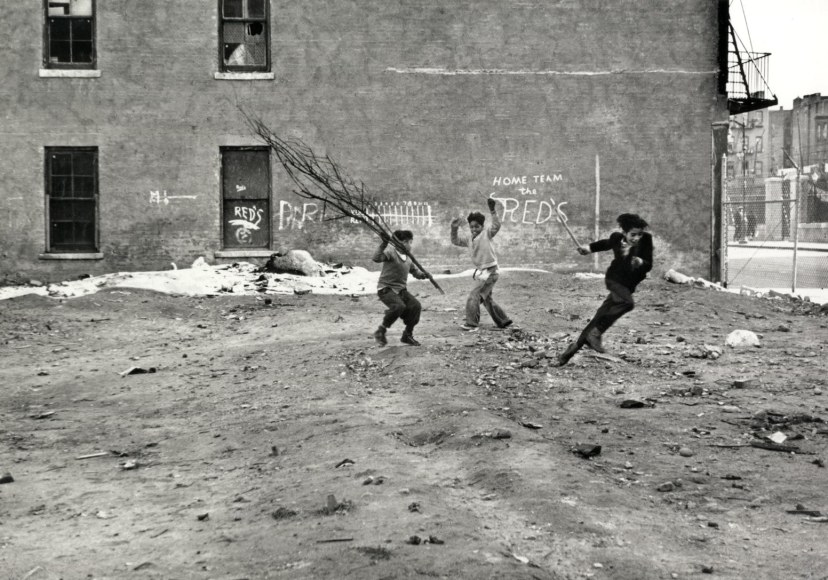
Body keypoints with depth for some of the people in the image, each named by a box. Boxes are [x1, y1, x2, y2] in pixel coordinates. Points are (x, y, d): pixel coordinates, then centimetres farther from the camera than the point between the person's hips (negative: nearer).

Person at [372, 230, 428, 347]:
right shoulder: (391, 253, -13)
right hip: (386, 289, -7)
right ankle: (380, 332, -10)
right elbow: (376, 258, -31)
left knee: (415, 305, -14)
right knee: (399, 306, -31)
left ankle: (407, 335, 6)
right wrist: (384, 244, -40)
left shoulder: (408, 258, 10)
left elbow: (415, 271, 22)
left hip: (401, 290, 7)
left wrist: (423, 275, 0)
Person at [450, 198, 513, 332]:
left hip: (489, 272, -9)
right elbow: (455, 241, 12)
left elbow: (496, 226, -23)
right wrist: (454, 229, -3)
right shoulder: (469, 240, 12)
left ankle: (471, 324, -13)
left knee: (474, 295, -14)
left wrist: (493, 211, -34)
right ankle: (504, 321, 32)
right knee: (487, 299, 20)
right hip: (481, 273, 9)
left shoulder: (486, 234, -7)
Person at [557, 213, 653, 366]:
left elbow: (649, 266, -11)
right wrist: (589, 248, 19)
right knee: (627, 302, -33)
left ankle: (575, 346, 16)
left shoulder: (646, 240, -11)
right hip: (614, 279, -2)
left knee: (601, 316, 3)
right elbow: (606, 244, 16)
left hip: (627, 285, 2)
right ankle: (596, 333, -25)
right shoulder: (617, 238, -9)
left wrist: (641, 262, -31)